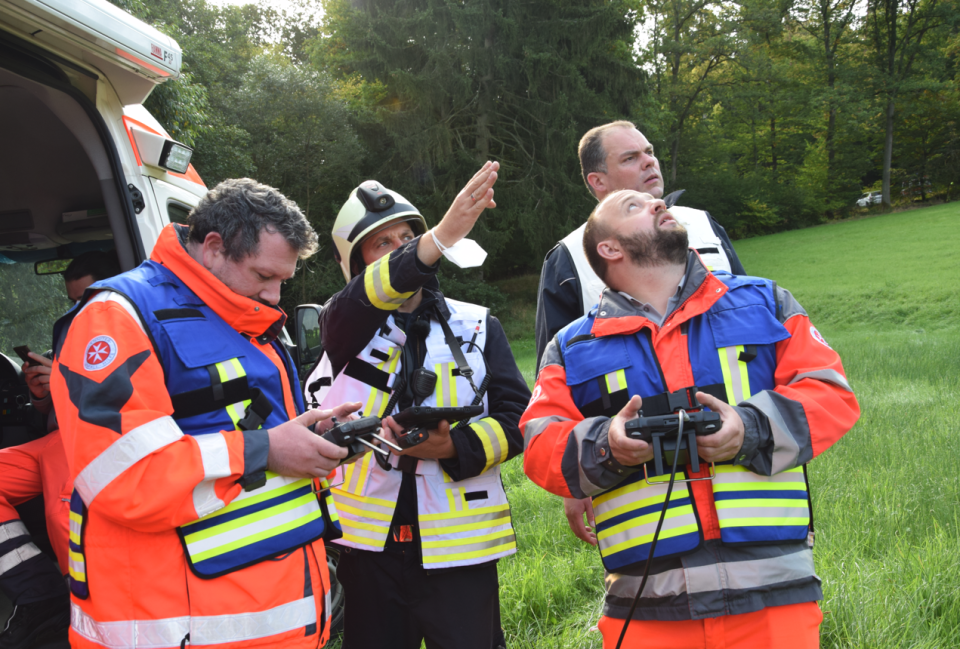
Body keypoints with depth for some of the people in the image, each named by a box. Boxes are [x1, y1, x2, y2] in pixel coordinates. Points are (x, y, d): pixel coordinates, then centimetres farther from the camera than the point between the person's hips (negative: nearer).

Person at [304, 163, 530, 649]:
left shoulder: (478, 327, 7)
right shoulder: (345, 324, 3)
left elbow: (517, 416, 2)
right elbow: (372, 295, -21)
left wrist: (456, 448, -17)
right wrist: (441, 237, -37)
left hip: (458, 543, 0)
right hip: (368, 542, 0)